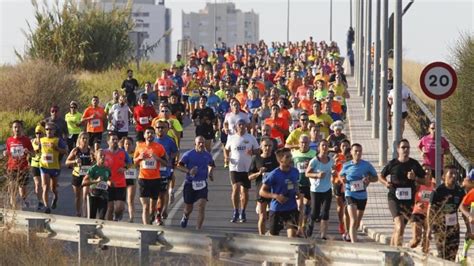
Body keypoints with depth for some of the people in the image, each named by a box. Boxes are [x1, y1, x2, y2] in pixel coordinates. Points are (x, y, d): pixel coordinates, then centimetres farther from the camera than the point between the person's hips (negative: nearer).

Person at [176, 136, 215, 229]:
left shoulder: (207, 155, 5)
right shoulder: (188, 154, -6)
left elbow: (211, 165, 24)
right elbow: (179, 166, -4)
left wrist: (211, 173, 5)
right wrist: (189, 171, -19)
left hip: (202, 184, 1)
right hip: (190, 183, -1)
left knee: (201, 206, -17)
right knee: (189, 208, 10)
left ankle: (198, 228, -14)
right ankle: (185, 217, 47)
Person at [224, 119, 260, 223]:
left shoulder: (251, 138, 2)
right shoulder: (232, 138, 5)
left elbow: (257, 150, 6)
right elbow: (226, 149, 17)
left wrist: (252, 152, -16)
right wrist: (226, 157, -3)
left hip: (247, 168, 0)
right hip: (234, 167, 0)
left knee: (245, 191, 4)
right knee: (236, 188, -11)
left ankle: (242, 213, 19)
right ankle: (235, 212, 3)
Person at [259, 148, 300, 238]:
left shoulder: (295, 171, 0)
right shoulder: (274, 175, -15)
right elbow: (262, 192, -10)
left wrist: (297, 193, 0)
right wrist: (276, 196, -24)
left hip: (292, 209, 3)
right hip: (276, 209, -3)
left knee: (292, 233, -14)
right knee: (274, 235, 10)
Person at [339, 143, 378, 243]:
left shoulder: (367, 165, -1)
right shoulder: (346, 166, -1)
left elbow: (375, 177, 8)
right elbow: (341, 175, 17)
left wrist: (369, 179, -14)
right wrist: (342, 179, -6)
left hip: (362, 195, 3)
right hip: (350, 194, -3)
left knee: (358, 220, 18)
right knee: (353, 220, -16)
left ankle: (350, 234, 43)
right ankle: (354, 242, -21)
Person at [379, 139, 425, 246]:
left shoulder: (414, 164, 5)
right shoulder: (392, 164, 1)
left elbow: (424, 180, 9)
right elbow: (380, 176, 15)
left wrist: (414, 178, -11)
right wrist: (386, 183, -6)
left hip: (409, 199, 3)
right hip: (394, 198, -3)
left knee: (399, 228, 12)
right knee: (400, 224, -21)